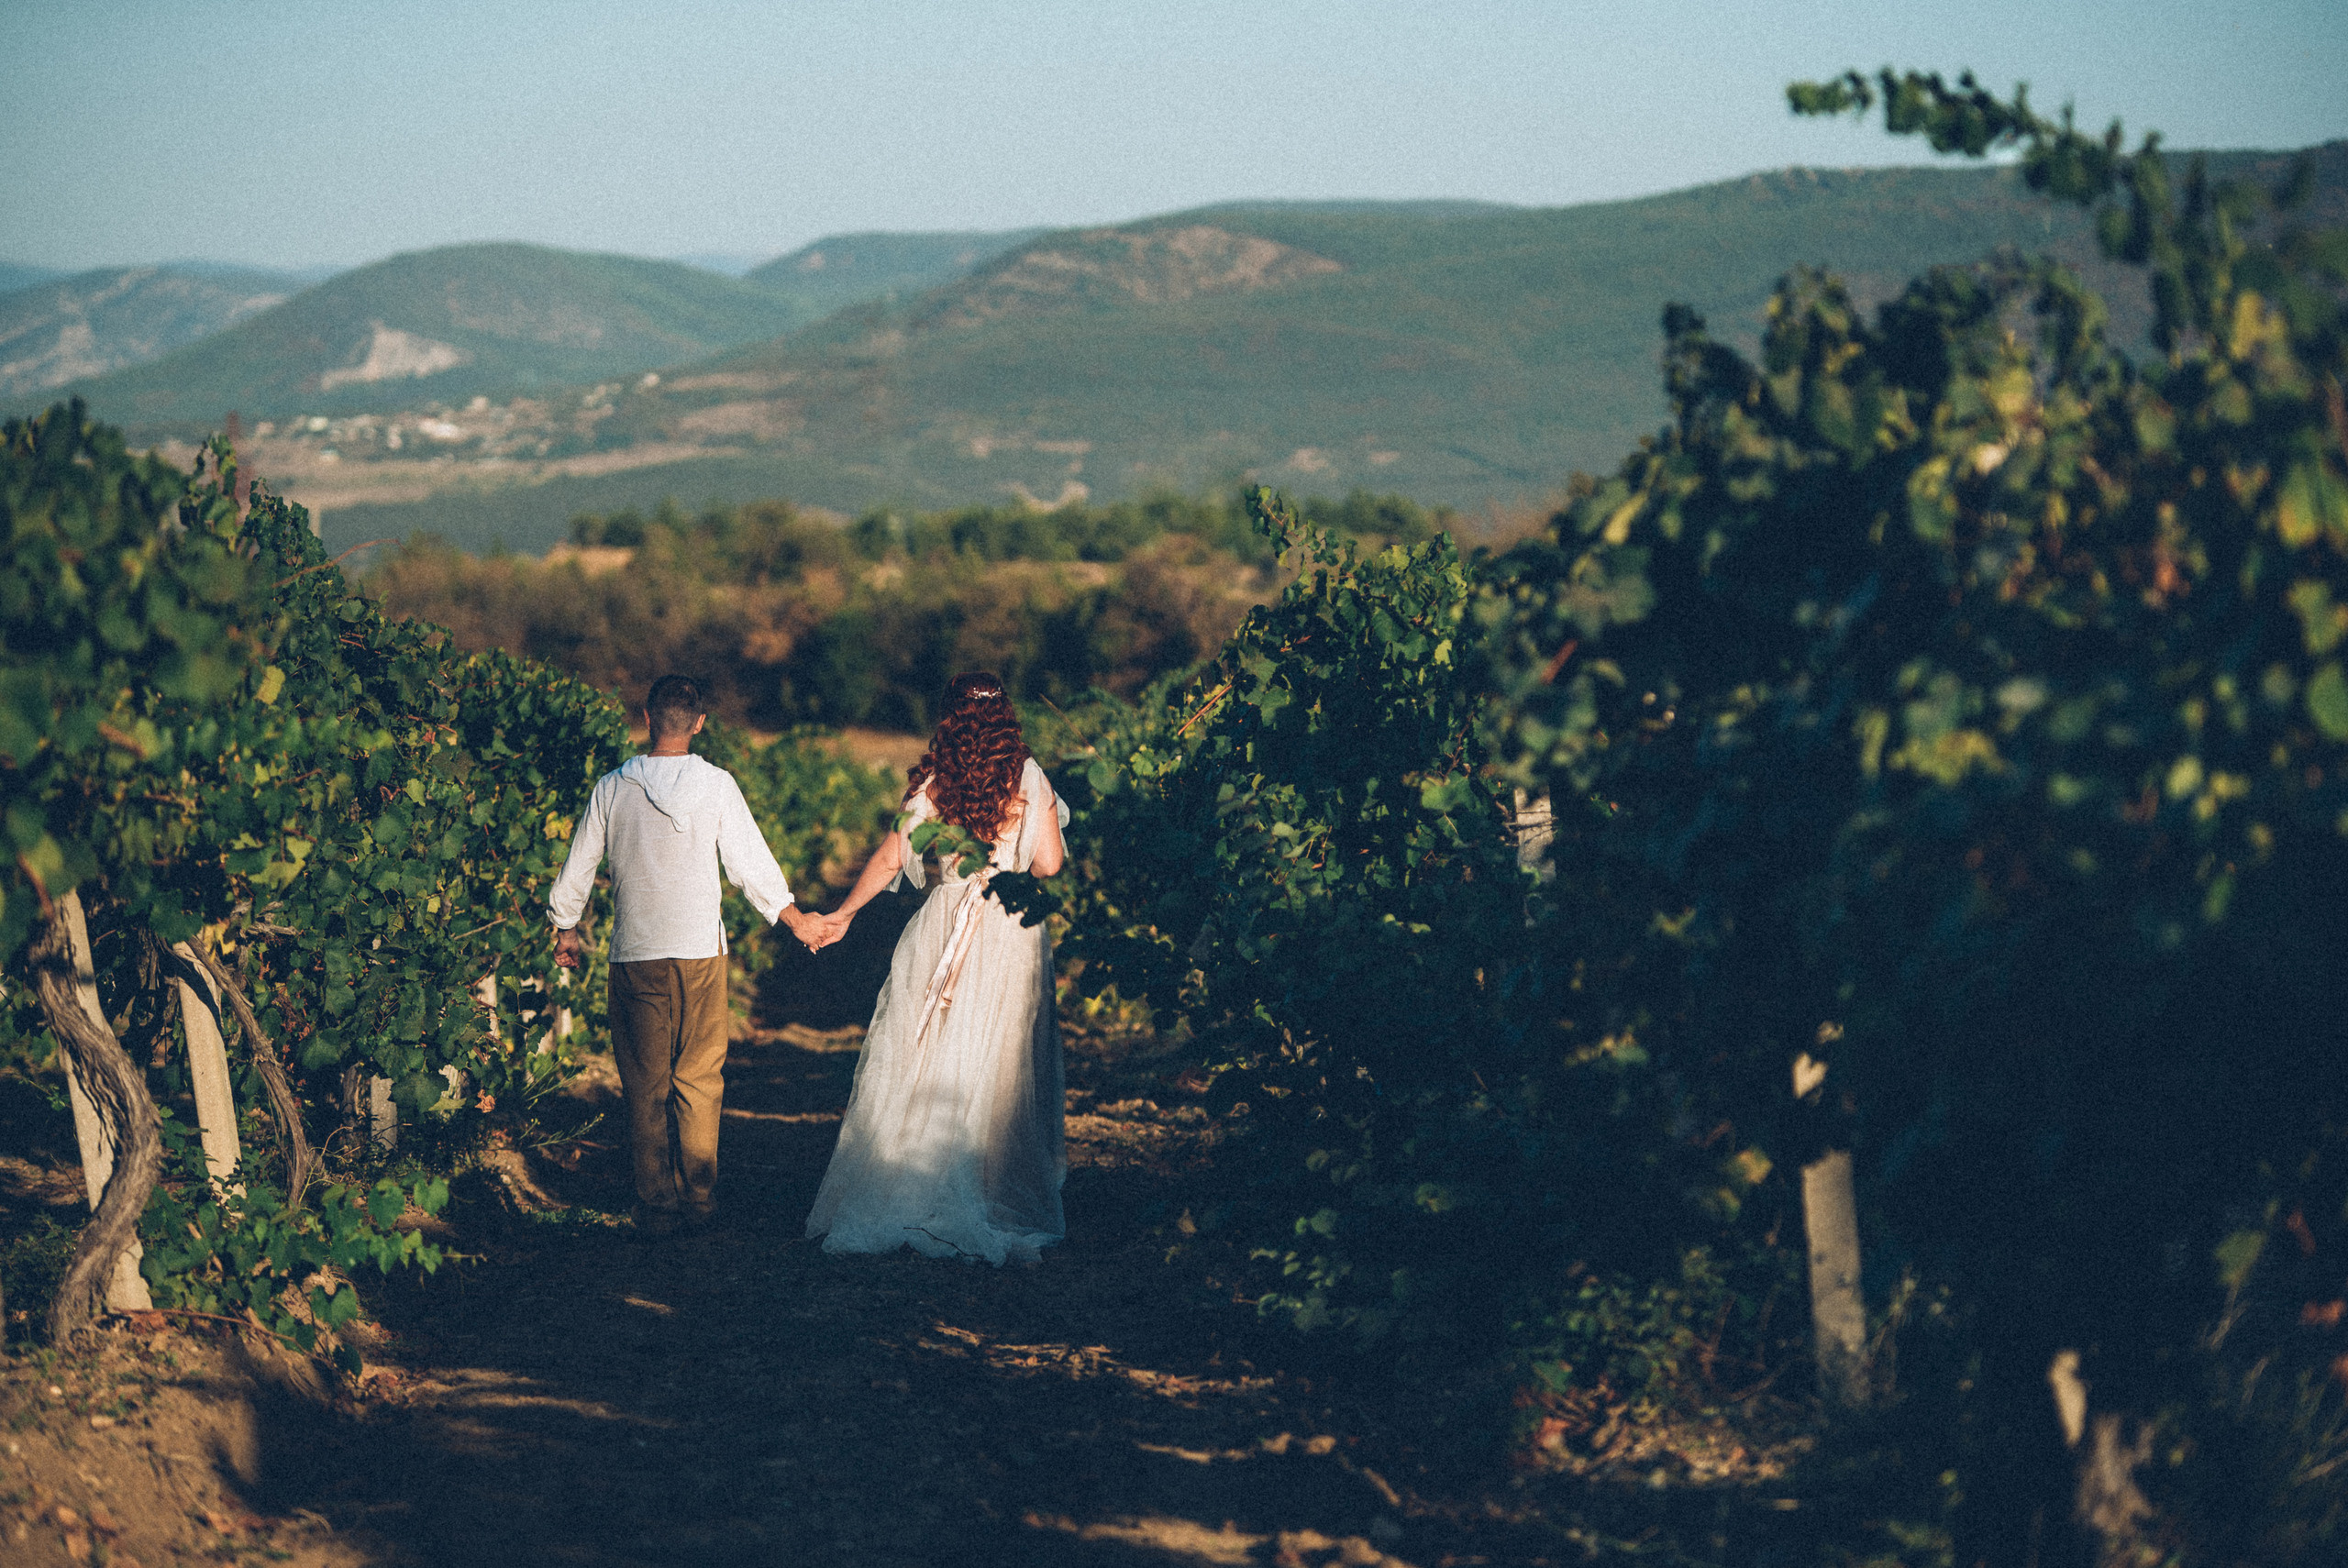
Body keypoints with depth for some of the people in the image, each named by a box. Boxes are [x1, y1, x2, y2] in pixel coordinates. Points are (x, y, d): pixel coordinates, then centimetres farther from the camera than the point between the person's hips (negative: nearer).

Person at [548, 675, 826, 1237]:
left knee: (645, 1085, 6)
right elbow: (751, 864, -2)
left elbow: (578, 867, 8)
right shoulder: (716, 785, -6)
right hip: (701, 951, -1)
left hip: (633, 955, 1)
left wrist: (566, 928, 24)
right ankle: (699, 1199, 10)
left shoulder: (612, 788, -1)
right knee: (699, 1079, 10)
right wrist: (796, 919, 12)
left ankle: (656, 1205, 6)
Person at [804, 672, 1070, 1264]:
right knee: (997, 1066, 4)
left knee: (919, 1064, 7)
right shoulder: (1028, 779, -5)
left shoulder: (932, 781, -2)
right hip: (1011, 934, -1)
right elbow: (1049, 864, -8)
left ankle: (896, 1196, 8)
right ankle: (995, 1205, 6)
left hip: (941, 930, 1)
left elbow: (891, 858, 0)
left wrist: (844, 912, 11)